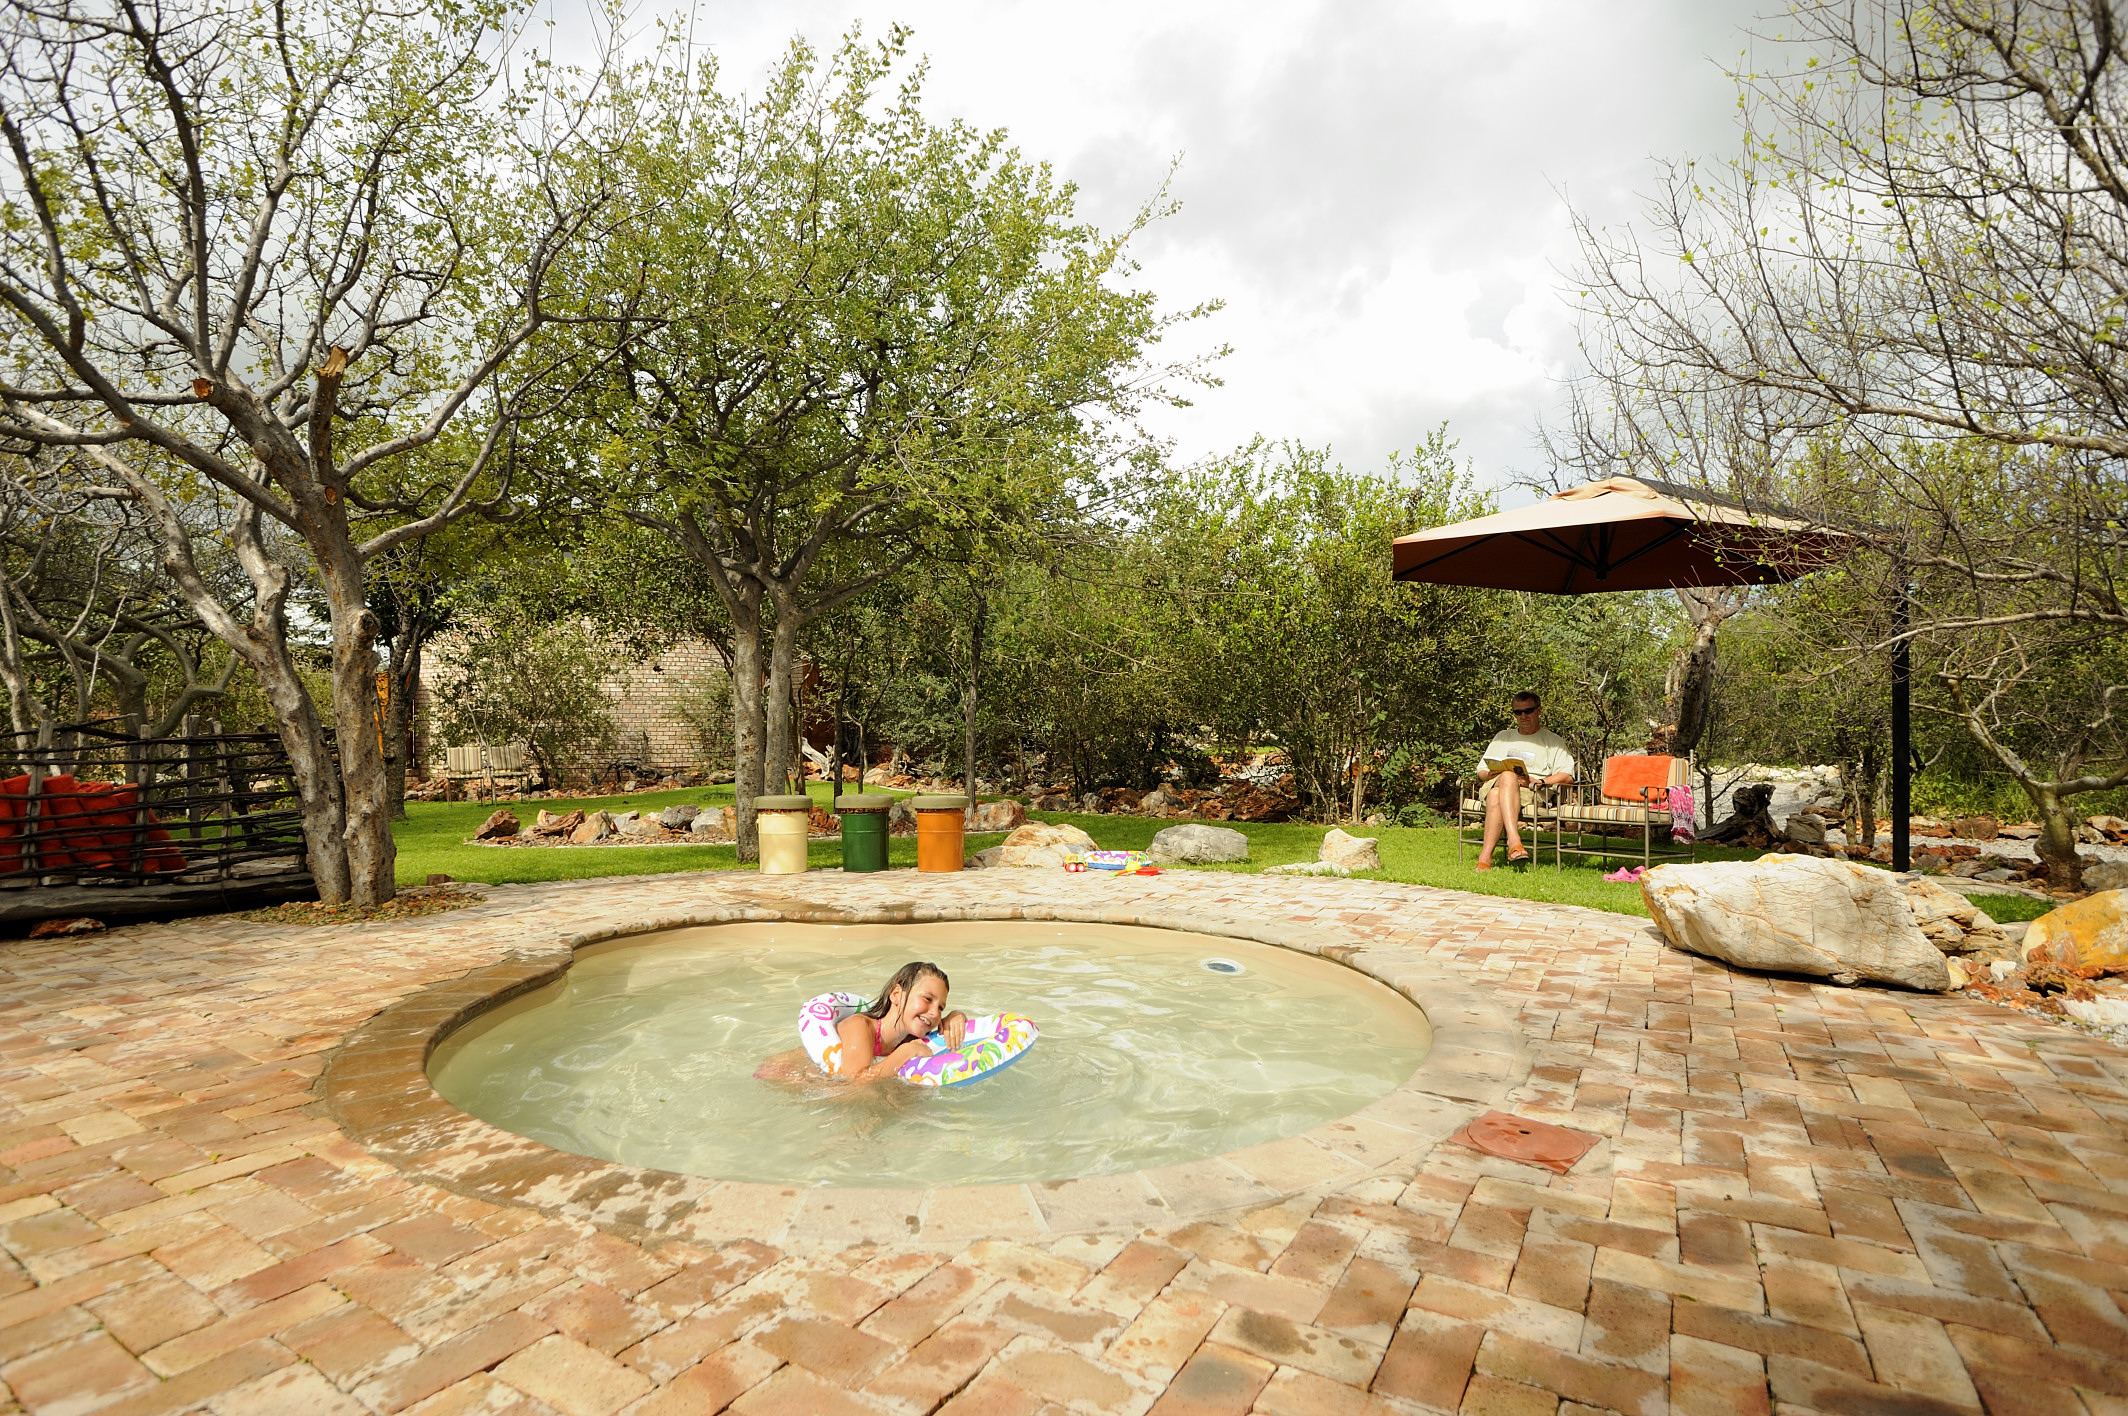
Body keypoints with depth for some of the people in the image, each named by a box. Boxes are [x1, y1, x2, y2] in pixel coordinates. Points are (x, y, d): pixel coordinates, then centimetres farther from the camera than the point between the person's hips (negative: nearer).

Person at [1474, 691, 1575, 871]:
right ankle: (1514, 840, -53)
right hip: (1494, 784, 2)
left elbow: (1567, 776, 5)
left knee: (1497, 797, -39)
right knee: (1508, 776, -38)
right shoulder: (1502, 737, 32)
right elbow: (1481, 771, 25)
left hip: (1533, 793, -2)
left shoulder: (1553, 741, 22)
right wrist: (1490, 774, -1)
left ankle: (1485, 856, -50)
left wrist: (1537, 781, -13)